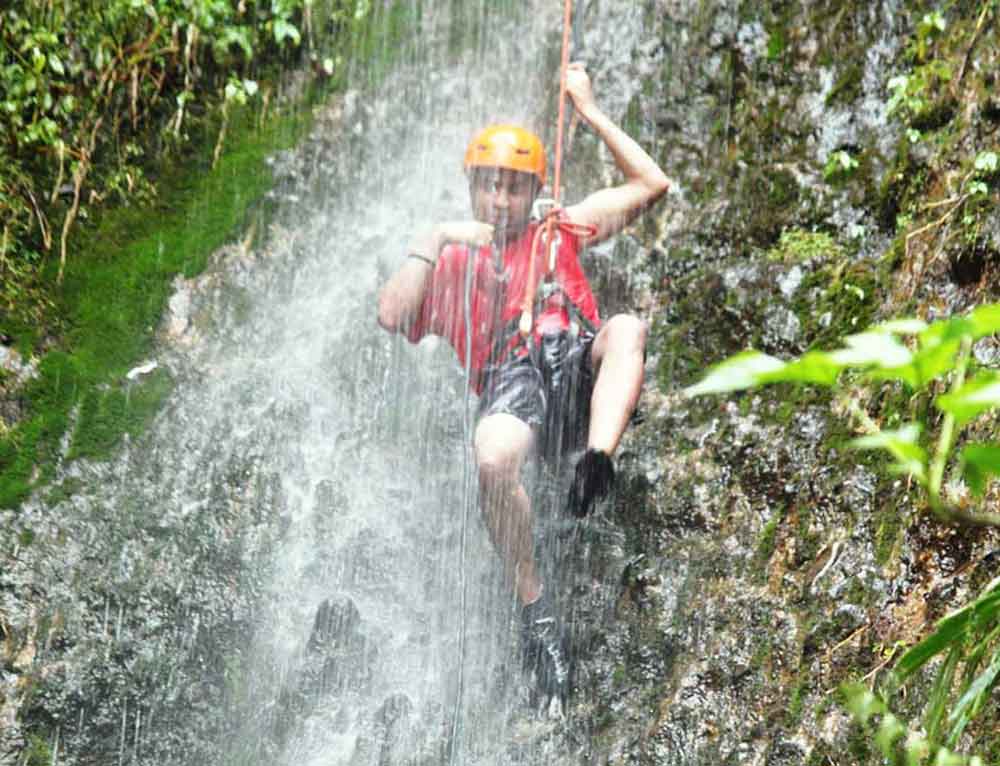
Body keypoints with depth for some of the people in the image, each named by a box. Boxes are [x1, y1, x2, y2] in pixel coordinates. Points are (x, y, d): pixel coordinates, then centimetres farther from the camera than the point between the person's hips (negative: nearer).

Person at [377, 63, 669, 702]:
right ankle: (535, 607, -24)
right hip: (512, 377, -1)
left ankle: (598, 461, -50)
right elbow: (392, 317, 8)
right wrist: (431, 241, 11)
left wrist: (590, 110, 28)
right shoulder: (449, 262, 27)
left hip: (579, 364, 2)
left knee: (627, 327, -33)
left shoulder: (560, 232, 31)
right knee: (493, 459, -36)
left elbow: (651, 184, 27)